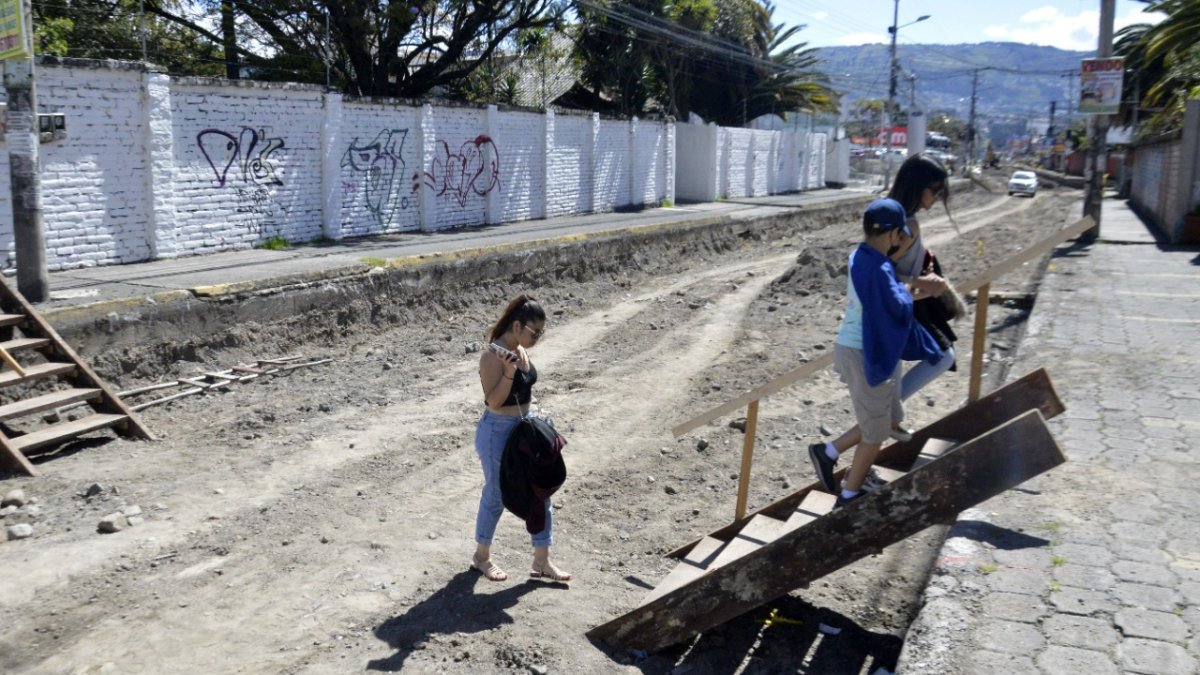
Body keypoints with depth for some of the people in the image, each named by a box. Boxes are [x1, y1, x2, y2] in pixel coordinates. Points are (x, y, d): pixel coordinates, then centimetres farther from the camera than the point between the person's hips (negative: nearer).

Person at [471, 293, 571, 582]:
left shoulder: (520, 351, 4)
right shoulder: (492, 356, -21)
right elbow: (494, 401, -23)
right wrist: (509, 372, -35)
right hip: (498, 432, -8)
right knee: (496, 496, 8)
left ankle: (542, 561, 20)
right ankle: (481, 556, 30)